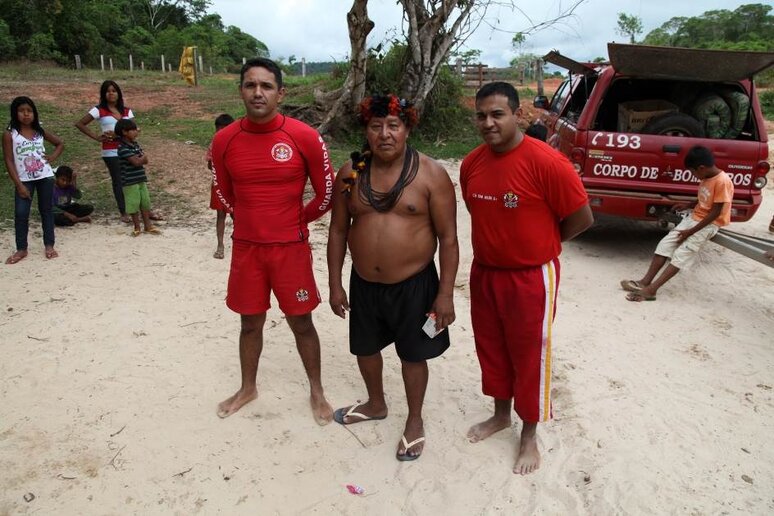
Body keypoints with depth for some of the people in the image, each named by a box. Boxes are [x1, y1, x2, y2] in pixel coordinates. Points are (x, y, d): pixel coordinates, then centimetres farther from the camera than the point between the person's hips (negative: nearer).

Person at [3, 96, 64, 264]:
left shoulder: (40, 131, 4)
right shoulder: (9, 134, -5)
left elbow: (60, 144, 19)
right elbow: (9, 161, -7)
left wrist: (52, 157, 0)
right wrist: (19, 184, -12)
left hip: (45, 176, 2)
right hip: (24, 179, -2)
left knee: (46, 210, 10)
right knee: (20, 213, -3)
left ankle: (49, 245, 18)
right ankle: (21, 249, 8)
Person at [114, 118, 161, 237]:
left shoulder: (136, 145, 8)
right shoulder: (123, 148, -18)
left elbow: (145, 161, 6)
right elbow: (136, 162, -24)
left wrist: (139, 158, -14)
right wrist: (143, 156, -6)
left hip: (141, 180, 8)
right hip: (130, 182, -8)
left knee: (145, 203, 12)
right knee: (133, 205, 2)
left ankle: (148, 225, 21)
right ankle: (137, 227, 14)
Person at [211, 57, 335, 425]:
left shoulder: (305, 138, -13)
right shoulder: (224, 140, -5)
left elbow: (326, 193, -1)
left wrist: (294, 222, 7)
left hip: (291, 247, -2)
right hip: (245, 247, 2)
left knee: (301, 323, 9)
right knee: (250, 323, 16)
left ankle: (316, 392, 28)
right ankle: (248, 388, 37)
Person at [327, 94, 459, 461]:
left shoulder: (431, 174, -12)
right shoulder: (350, 174, -2)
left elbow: (448, 238, -10)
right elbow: (338, 231, 4)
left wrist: (445, 293, -13)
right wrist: (335, 284, 3)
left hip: (414, 285, -3)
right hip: (364, 284, 4)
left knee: (413, 355, 12)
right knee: (366, 348, 21)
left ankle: (415, 421, 36)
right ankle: (376, 404, 49)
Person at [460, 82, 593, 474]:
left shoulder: (546, 162, -21)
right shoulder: (471, 163, -2)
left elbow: (582, 218, -12)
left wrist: (540, 243, 0)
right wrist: (500, 243, 8)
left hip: (530, 278, -6)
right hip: (483, 274, 6)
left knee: (530, 356, 9)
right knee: (491, 349, 19)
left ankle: (530, 435, 30)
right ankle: (500, 415, 43)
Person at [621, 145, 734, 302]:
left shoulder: (723, 181, -20)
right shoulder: (707, 177, 6)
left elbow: (715, 211, -20)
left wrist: (691, 231, -19)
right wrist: (688, 205, 8)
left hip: (709, 224, -8)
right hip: (694, 217, 8)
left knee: (682, 253, -20)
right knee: (665, 244, -8)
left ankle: (651, 289, -29)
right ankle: (645, 281, -15)